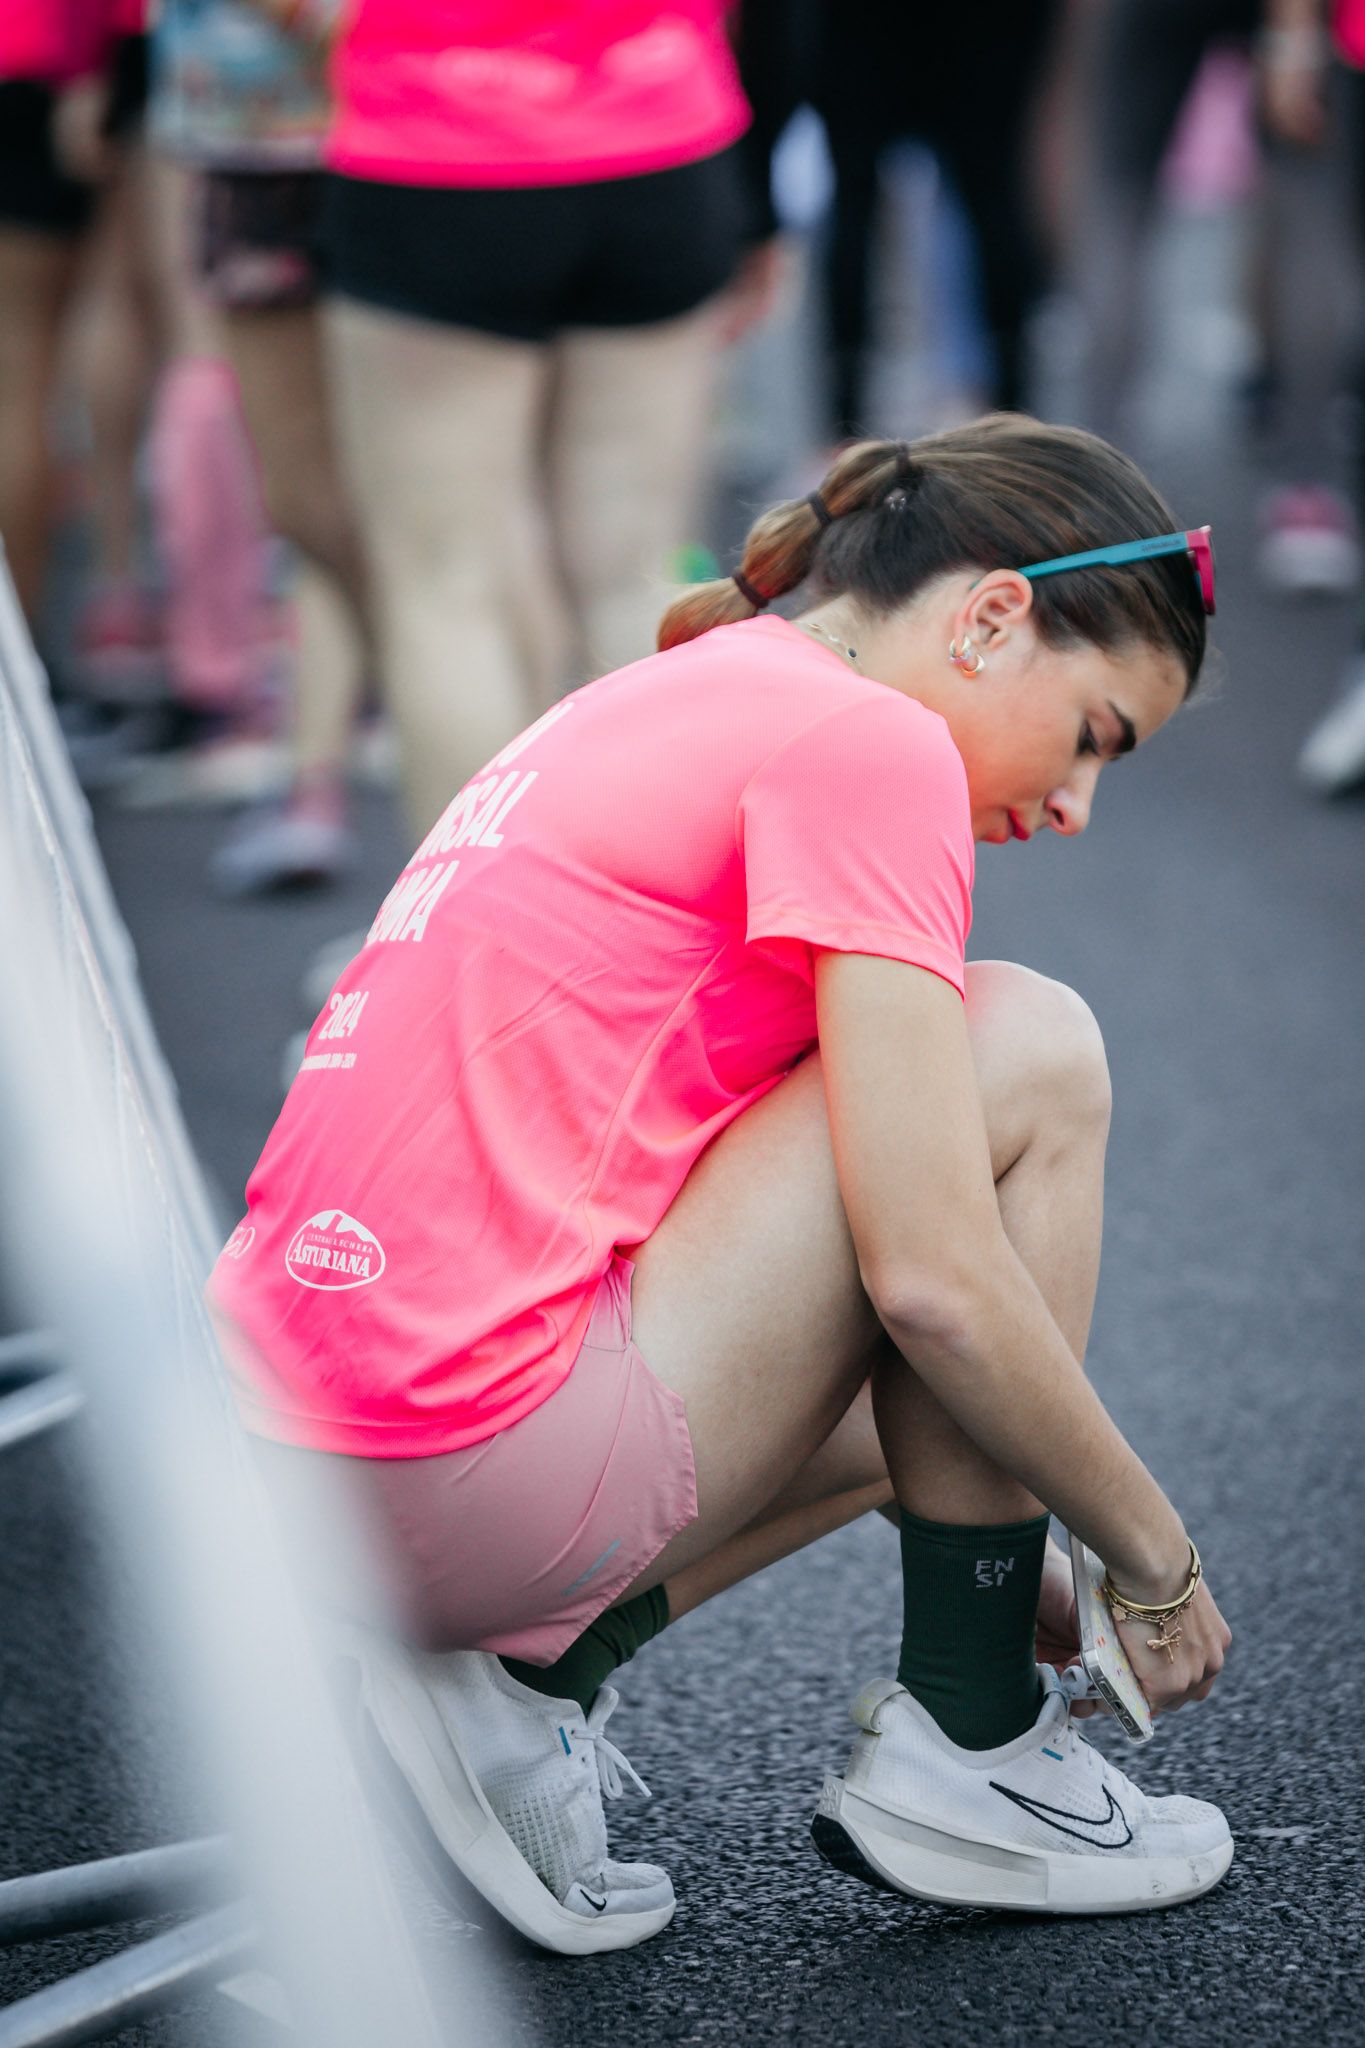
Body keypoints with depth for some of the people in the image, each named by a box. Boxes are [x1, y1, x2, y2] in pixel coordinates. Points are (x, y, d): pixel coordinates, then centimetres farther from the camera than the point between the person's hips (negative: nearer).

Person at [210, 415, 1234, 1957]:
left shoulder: (666, 709, 21)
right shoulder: (865, 741, -8)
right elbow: (931, 1283, -14)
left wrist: (1006, 1554, 26)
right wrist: (1153, 1560, 2)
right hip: (477, 1470, -10)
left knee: (943, 1397, 28)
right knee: (1029, 1060, 1)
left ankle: (520, 1676, 10)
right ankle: (966, 1756, 6)